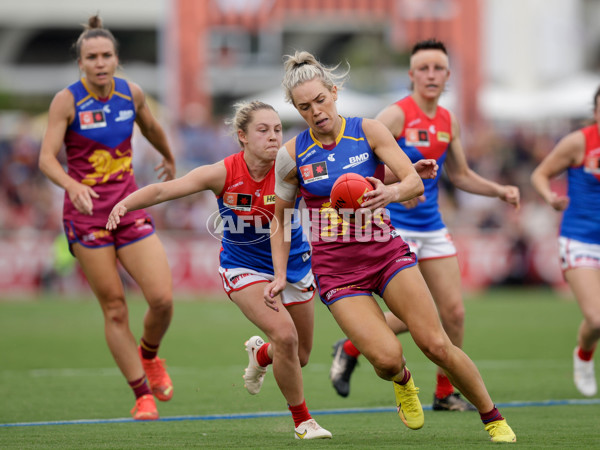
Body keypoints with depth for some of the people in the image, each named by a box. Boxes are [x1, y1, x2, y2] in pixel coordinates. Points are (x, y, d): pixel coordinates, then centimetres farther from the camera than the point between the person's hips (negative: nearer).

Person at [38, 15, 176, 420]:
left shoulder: (132, 94, 2)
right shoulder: (67, 101, -10)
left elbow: (151, 127, 24)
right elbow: (47, 158, -16)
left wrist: (169, 159, 40)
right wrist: (73, 185, -34)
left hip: (129, 207, 3)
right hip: (87, 214, -3)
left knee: (162, 298, -10)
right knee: (115, 310, -3)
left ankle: (149, 355, 22)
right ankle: (143, 395, 8)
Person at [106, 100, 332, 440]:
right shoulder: (224, 174, -22)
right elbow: (163, 190, -23)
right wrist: (126, 203, -41)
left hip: (293, 263, 3)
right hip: (244, 267, -3)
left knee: (299, 355, 11)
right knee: (284, 335, -24)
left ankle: (260, 355, 50)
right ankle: (302, 421, -2)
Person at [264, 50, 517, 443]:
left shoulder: (368, 131, -4)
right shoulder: (293, 154, -1)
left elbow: (415, 182, -12)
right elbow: (281, 217, 12)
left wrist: (393, 192, -34)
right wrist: (280, 275, 5)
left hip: (386, 252, 0)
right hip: (336, 270, 0)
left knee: (436, 345, -13)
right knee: (387, 357, -20)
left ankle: (493, 419, 6)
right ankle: (402, 380, 18)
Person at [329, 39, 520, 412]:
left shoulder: (449, 122, 8)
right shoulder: (396, 116, -13)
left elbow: (460, 175, 20)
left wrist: (501, 191, 7)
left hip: (433, 229, 7)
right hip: (394, 228, -7)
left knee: (454, 312, 1)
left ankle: (445, 394, 15)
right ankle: (349, 349, 14)